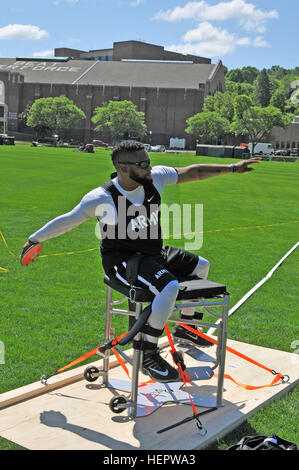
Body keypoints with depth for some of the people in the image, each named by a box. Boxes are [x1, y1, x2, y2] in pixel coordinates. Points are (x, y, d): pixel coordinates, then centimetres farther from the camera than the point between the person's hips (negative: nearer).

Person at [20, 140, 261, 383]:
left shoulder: (155, 177, -7)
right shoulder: (103, 198, -23)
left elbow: (191, 172, 2)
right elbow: (68, 220, -16)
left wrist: (231, 168, 4)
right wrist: (35, 239, -15)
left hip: (155, 253, 9)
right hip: (122, 260, -8)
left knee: (202, 266, 18)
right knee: (169, 287, -33)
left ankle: (184, 327, 35)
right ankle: (148, 355, -17)